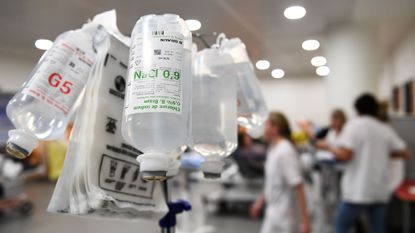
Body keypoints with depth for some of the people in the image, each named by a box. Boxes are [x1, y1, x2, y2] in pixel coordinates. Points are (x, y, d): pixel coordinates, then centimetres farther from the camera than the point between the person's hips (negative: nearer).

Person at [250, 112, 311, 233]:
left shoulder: (285, 151, -23)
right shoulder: (273, 148, 5)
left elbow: (298, 186, -24)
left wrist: (304, 220, -23)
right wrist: (261, 200, 23)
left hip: (283, 215, -9)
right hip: (273, 211, 9)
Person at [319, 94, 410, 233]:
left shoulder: (355, 125, -9)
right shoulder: (386, 129, 7)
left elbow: (344, 155, -19)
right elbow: (404, 153, 11)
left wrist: (329, 147, -2)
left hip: (357, 191, -5)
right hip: (380, 191, 6)